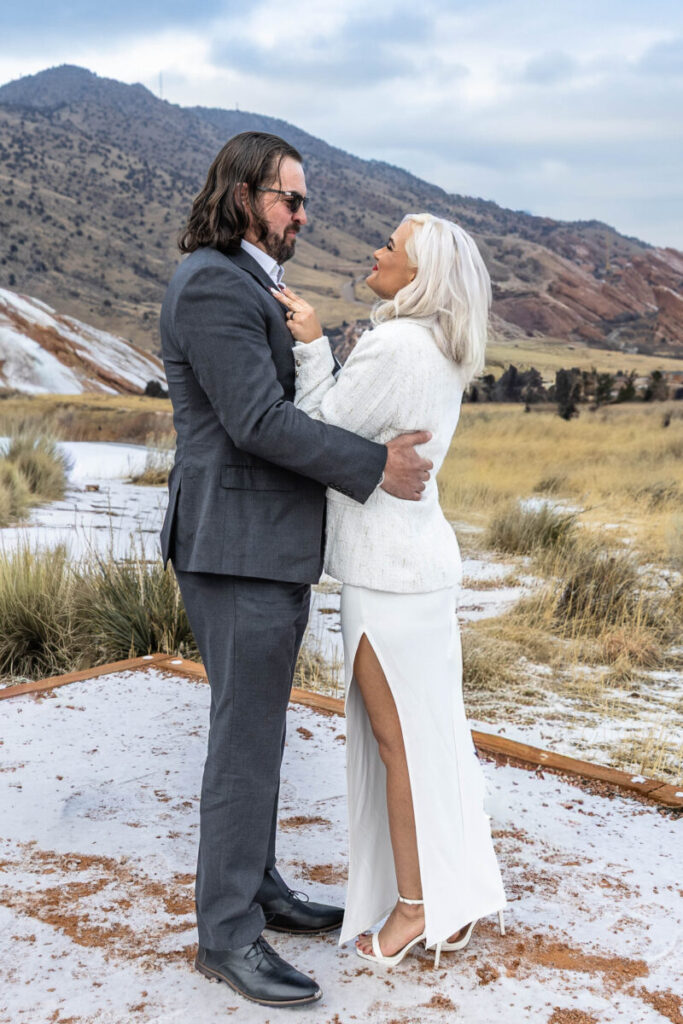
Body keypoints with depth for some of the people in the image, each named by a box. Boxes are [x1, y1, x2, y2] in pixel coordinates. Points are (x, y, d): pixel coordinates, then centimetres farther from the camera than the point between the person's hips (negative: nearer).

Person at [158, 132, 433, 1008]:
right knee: (246, 742, -4)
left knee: (256, 731, 17)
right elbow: (258, 422, -22)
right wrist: (375, 467, -18)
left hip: (269, 549, 10)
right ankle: (227, 934, 9)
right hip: (236, 550, -10)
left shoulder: (245, 288, 19)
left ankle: (255, 887, 30)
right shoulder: (211, 286, -15)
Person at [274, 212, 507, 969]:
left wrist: (311, 344, -10)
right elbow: (351, 431, 12)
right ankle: (455, 894, 27)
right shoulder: (437, 350, 11)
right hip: (419, 556, 10)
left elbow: (320, 433, -12)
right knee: (430, 733, 16)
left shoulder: (394, 346, -19)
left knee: (398, 739, 3)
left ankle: (416, 907, 17)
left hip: (387, 570, -10)